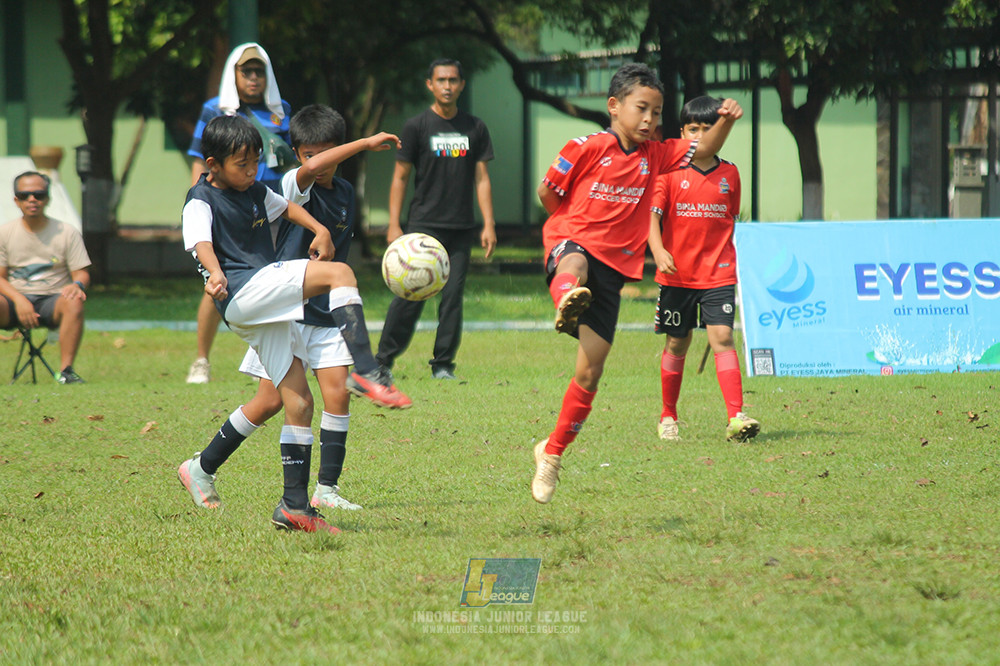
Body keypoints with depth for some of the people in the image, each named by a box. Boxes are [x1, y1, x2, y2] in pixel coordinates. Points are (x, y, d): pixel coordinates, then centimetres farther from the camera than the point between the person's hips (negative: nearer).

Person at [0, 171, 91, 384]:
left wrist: (77, 285, -22)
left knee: (73, 303, -35)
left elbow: (82, 273, 4)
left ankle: (66, 370, -33)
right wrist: (18, 299, -17)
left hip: (52, 299, 0)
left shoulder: (67, 233, 5)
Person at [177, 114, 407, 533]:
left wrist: (319, 230, 24)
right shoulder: (201, 201, -3)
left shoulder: (255, 192, 21)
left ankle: (294, 505, 5)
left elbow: (285, 207, 40)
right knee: (340, 274, -21)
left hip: (268, 308, 8)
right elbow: (200, 242, -21)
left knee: (299, 402, 3)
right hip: (241, 293, -8)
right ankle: (366, 373, -32)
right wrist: (216, 274, -41)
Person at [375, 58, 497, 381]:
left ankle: (443, 364, 7)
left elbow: (481, 178, 12)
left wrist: (488, 225, 4)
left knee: (453, 295, -1)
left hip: (461, 230, 3)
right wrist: (393, 226, -4)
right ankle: (383, 360, -2)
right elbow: (400, 177, 3)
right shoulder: (416, 127, 2)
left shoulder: (474, 128, 10)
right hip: (423, 225, -3)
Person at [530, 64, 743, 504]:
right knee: (575, 265, -45)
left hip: (613, 269, 4)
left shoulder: (655, 155, 12)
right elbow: (547, 192, 2)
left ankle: (552, 453, 18)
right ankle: (567, 301, -82)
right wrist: (579, 226, 10)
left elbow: (703, 151, 14)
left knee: (589, 373, 3)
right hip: (572, 242, -4)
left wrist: (726, 121, -5)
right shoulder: (587, 148, -5)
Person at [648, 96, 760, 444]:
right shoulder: (670, 172, -2)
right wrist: (658, 250, -27)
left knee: (722, 336, -13)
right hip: (677, 273, 0)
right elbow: (652, 214, -11)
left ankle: (736, 417, -20)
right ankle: (668, 417, 25)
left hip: (718, 273, 0)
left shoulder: (729, 174, 6)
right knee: (677, 345, 9)